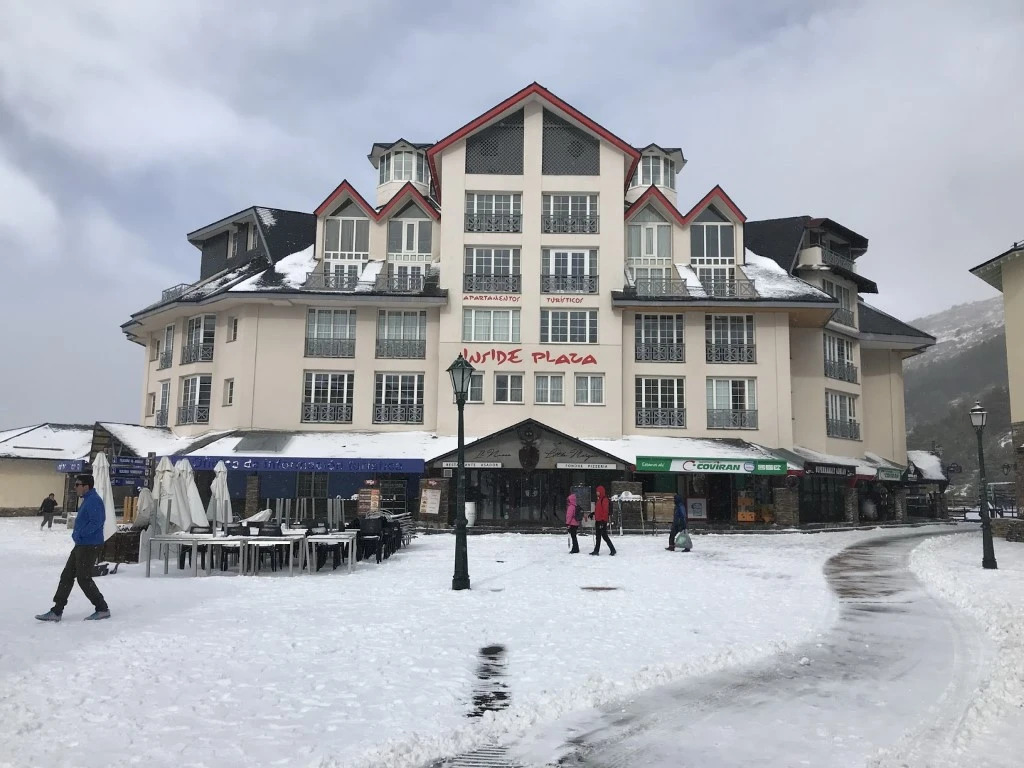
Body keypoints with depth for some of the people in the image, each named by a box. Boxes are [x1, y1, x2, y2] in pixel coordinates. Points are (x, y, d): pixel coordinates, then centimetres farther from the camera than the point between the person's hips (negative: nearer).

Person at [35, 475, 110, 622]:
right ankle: (56, 611, 16)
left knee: (84, 578, -4)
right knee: (67, 576, 11)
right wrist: (78, 534, 12)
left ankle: (102, 609, 5)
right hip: (81, 545, 10)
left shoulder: (94, 501, -17)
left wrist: (80, 533, -22)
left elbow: (96, 522, -26)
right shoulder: (87, 500, 15)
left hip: (89, 546, -10)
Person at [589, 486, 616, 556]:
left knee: (604, 536, -5)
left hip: (602, 521, -10)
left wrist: (603, 520, -21)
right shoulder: (599, 499, 15)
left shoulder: (604, 499, -13)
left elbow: (605, 510, -18)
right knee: (598, 536, 11)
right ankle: (596, 551, 15)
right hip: (598, 520, 10)